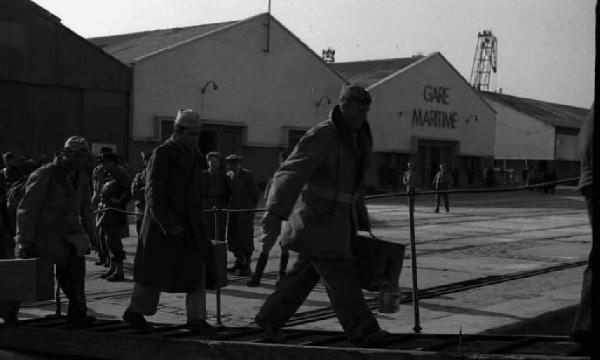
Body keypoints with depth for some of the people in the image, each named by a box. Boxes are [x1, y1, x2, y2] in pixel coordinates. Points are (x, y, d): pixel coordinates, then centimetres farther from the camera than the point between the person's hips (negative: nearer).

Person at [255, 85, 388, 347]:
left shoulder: (360, 139, 10)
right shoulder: (321, 136, -18)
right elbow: (291, 173, -28)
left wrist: (361, 222, 24)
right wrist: (276, 212, -40)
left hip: (339, 217, 9)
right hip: (317, 219, -9)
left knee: (306, 274, 13)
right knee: (341, 276, -7)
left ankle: (270, 318, 25)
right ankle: (362, 331, 0)